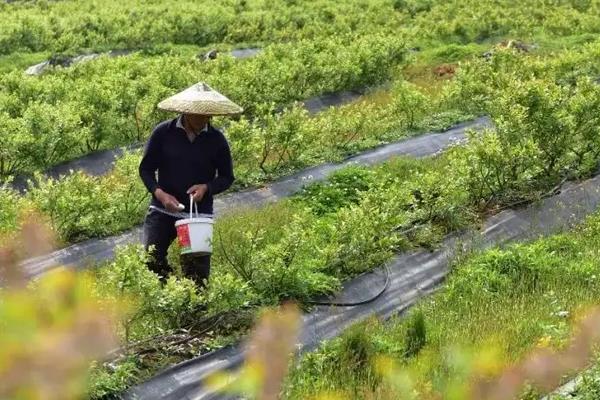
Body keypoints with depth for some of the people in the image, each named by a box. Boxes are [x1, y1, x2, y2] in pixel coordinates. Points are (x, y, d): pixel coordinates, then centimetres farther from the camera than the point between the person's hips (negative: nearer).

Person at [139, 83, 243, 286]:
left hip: (200, 212, 1)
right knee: (151, 260, -14)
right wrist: (159, 193, -16)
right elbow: (145, 169, 3)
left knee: (198, 272, -2)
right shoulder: (163, 132, -3)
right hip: (163, 209, 0)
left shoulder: (216, 139, 0)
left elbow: (227, 177, 9)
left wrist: (206, 187, -12)